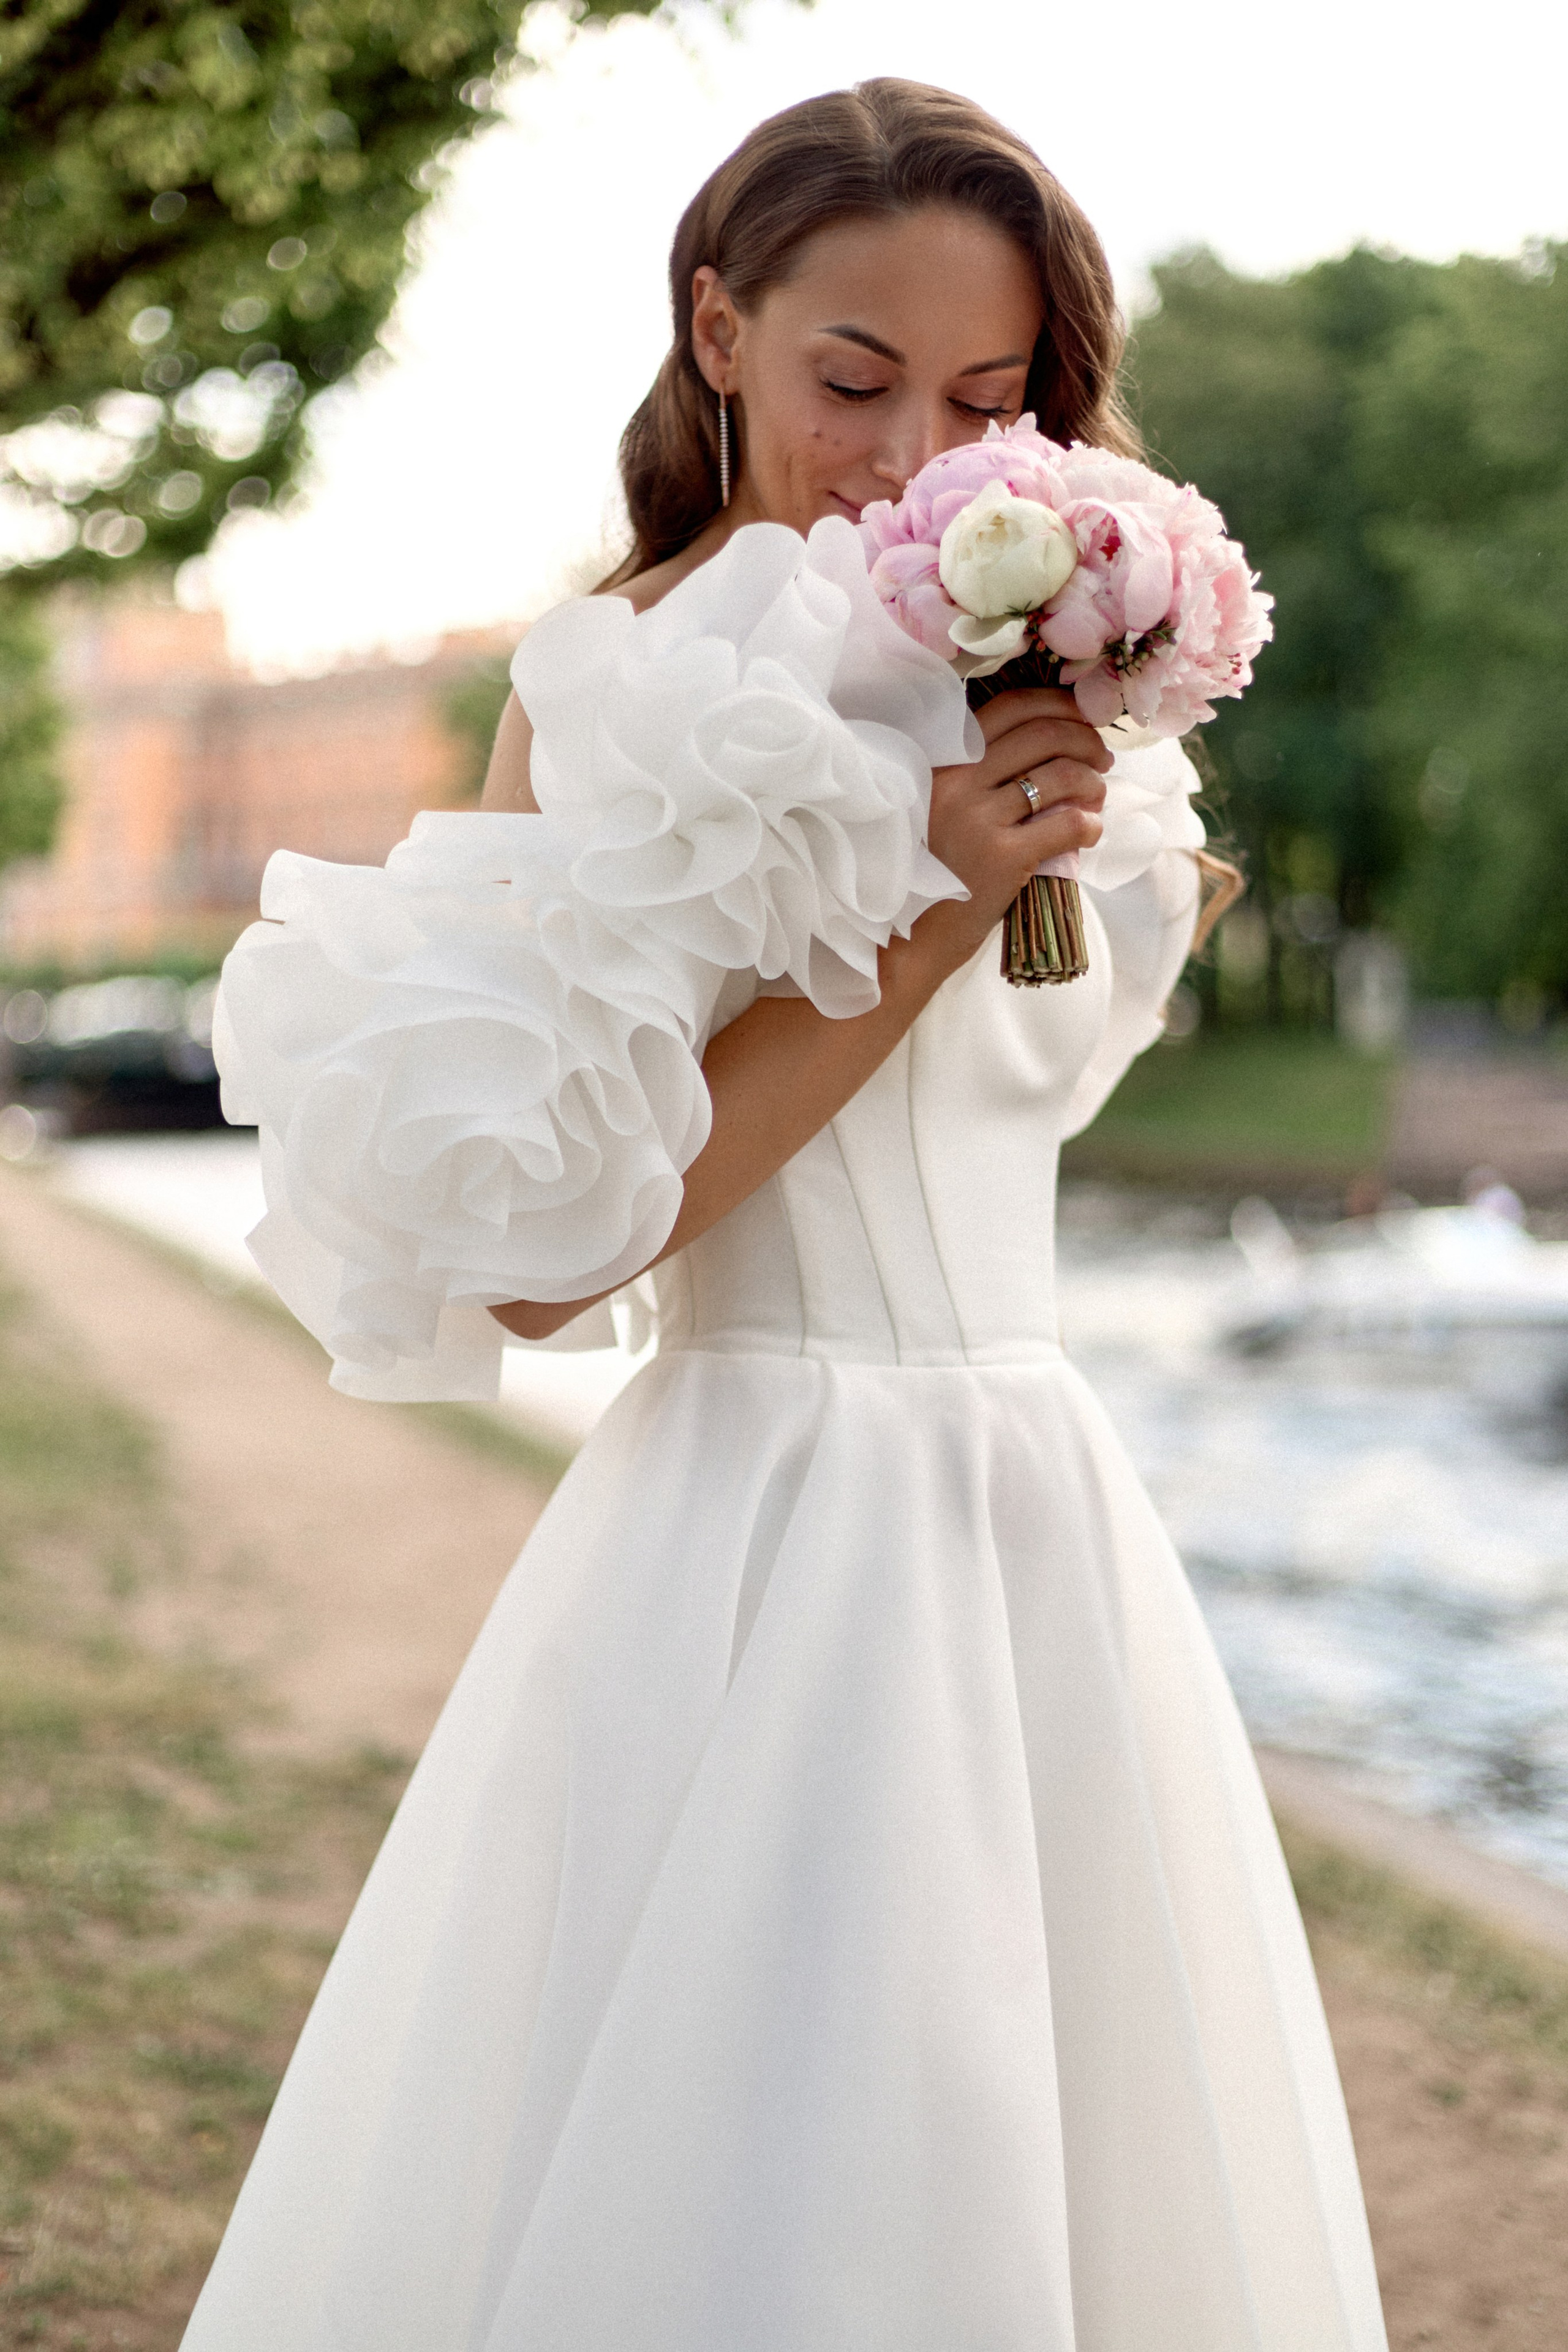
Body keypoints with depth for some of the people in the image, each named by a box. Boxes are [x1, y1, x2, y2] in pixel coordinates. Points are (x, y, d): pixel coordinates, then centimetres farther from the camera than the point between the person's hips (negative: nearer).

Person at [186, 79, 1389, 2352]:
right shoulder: (615, 690, -9)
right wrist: (911, 926, -18)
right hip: (767, 1544, -7)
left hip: (1051, 1536, 7)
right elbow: (532, 1245, -19)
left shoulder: (1001, 696, 11)